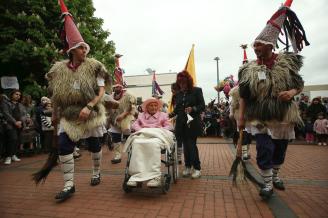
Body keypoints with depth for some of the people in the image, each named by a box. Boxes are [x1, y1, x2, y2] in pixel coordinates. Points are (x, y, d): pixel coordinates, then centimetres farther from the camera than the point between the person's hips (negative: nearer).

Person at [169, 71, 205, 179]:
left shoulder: (197, 91, 0)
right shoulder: (178, 94, 12)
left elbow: (202, 106, -3)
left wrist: (193, 109, -20)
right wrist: (171, 114, -2)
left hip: (193, 123, -4)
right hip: (181, 124, 4)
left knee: (192, 145, -5)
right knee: (186, 146, 10)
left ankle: (197, 168, 10)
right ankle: (188, 167, 23)